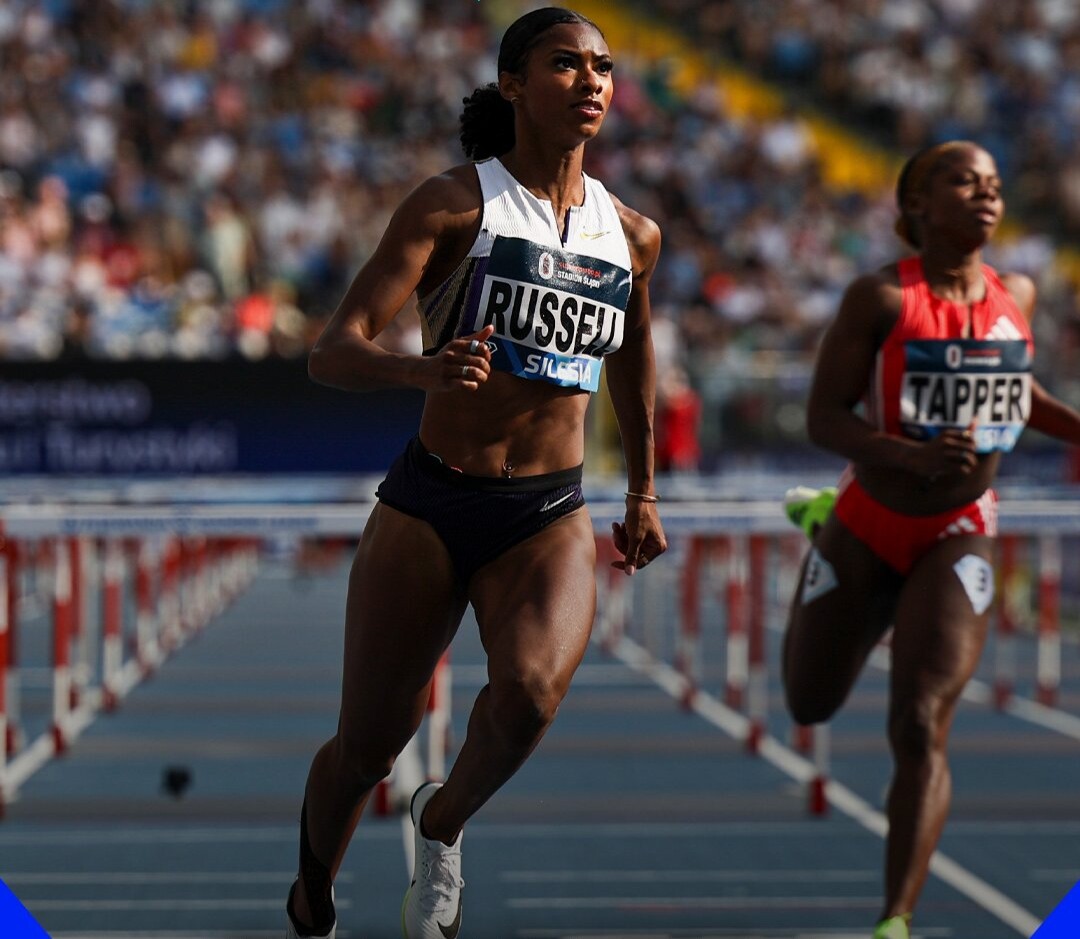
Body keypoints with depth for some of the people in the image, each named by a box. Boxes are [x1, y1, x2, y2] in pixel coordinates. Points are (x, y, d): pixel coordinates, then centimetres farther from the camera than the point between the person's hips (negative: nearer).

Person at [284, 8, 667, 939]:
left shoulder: (633, 234, 5)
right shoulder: (454, 204, -9)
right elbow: (332, 352, -16)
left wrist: (643, 493, 30)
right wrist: (421, 370, -37)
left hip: (550, 515, 2)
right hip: (429, 507, -2)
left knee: (531, 689, -29)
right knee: (365, 751, 7)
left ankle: (443, 825, 2)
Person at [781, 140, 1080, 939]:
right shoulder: (882, 299, -16)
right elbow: (824, 419, -17)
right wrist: (912, 456, -34)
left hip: (959, 538, 1)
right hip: (866, 528, -1)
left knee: (921, 726, -15)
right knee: (812, 702, 21)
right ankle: (819, 520, 50)